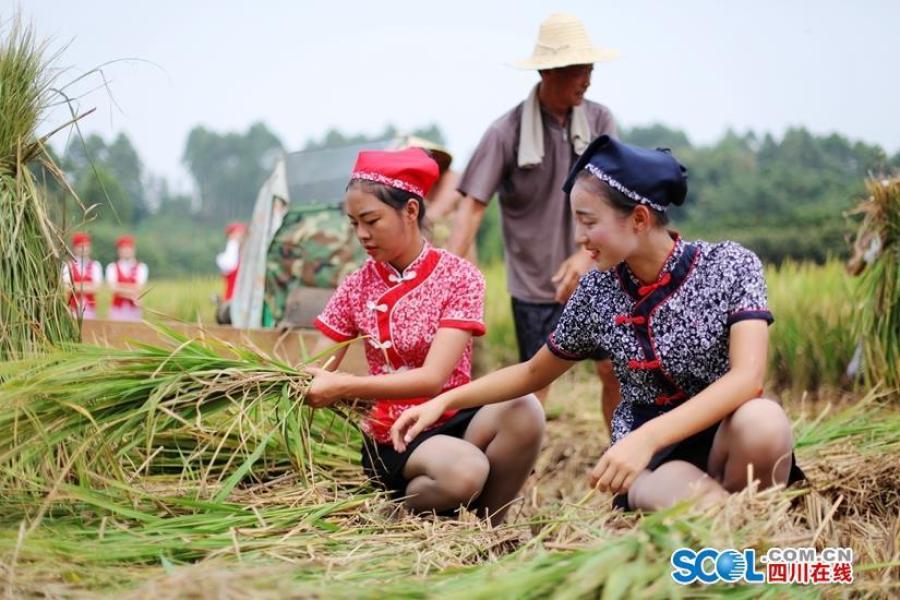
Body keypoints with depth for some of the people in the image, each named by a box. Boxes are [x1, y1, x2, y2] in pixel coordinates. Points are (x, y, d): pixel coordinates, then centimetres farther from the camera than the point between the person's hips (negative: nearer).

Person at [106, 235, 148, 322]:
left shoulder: (141, 267, 6)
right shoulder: (112, 267, 7)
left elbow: (139, 289, -5)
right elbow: (114, 288, -5)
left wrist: (120, 288, -7)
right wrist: (131, 296, -11)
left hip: (133, 309, 0)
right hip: (117, 308, 0)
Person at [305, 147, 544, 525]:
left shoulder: (459, 277, -8)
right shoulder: (355, 288, 1)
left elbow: (432, 378, -19)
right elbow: (317, 374, 2)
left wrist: (344, 387, -28)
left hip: (453, 418, 1)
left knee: (522, 411, -32)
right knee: (463, 472, -35)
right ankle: (402, 503, -1)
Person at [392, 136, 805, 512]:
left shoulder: (730, 265, -10)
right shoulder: (597, 292, -1)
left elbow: (747, 377, -24)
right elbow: (533, 373, 15)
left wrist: (646, 436, -37)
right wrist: (443, 401, 3)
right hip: (650, 461, 0)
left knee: (761, 421, -37)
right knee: (700, 505, -38)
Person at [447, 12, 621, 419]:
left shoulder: (599, 120, -4)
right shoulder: (506, 133, -13)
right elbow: (473, 205, -13)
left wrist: (587, 255, -19)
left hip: (594, 271, 3)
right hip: (533, 279, -2)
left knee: (615, 371, 6)